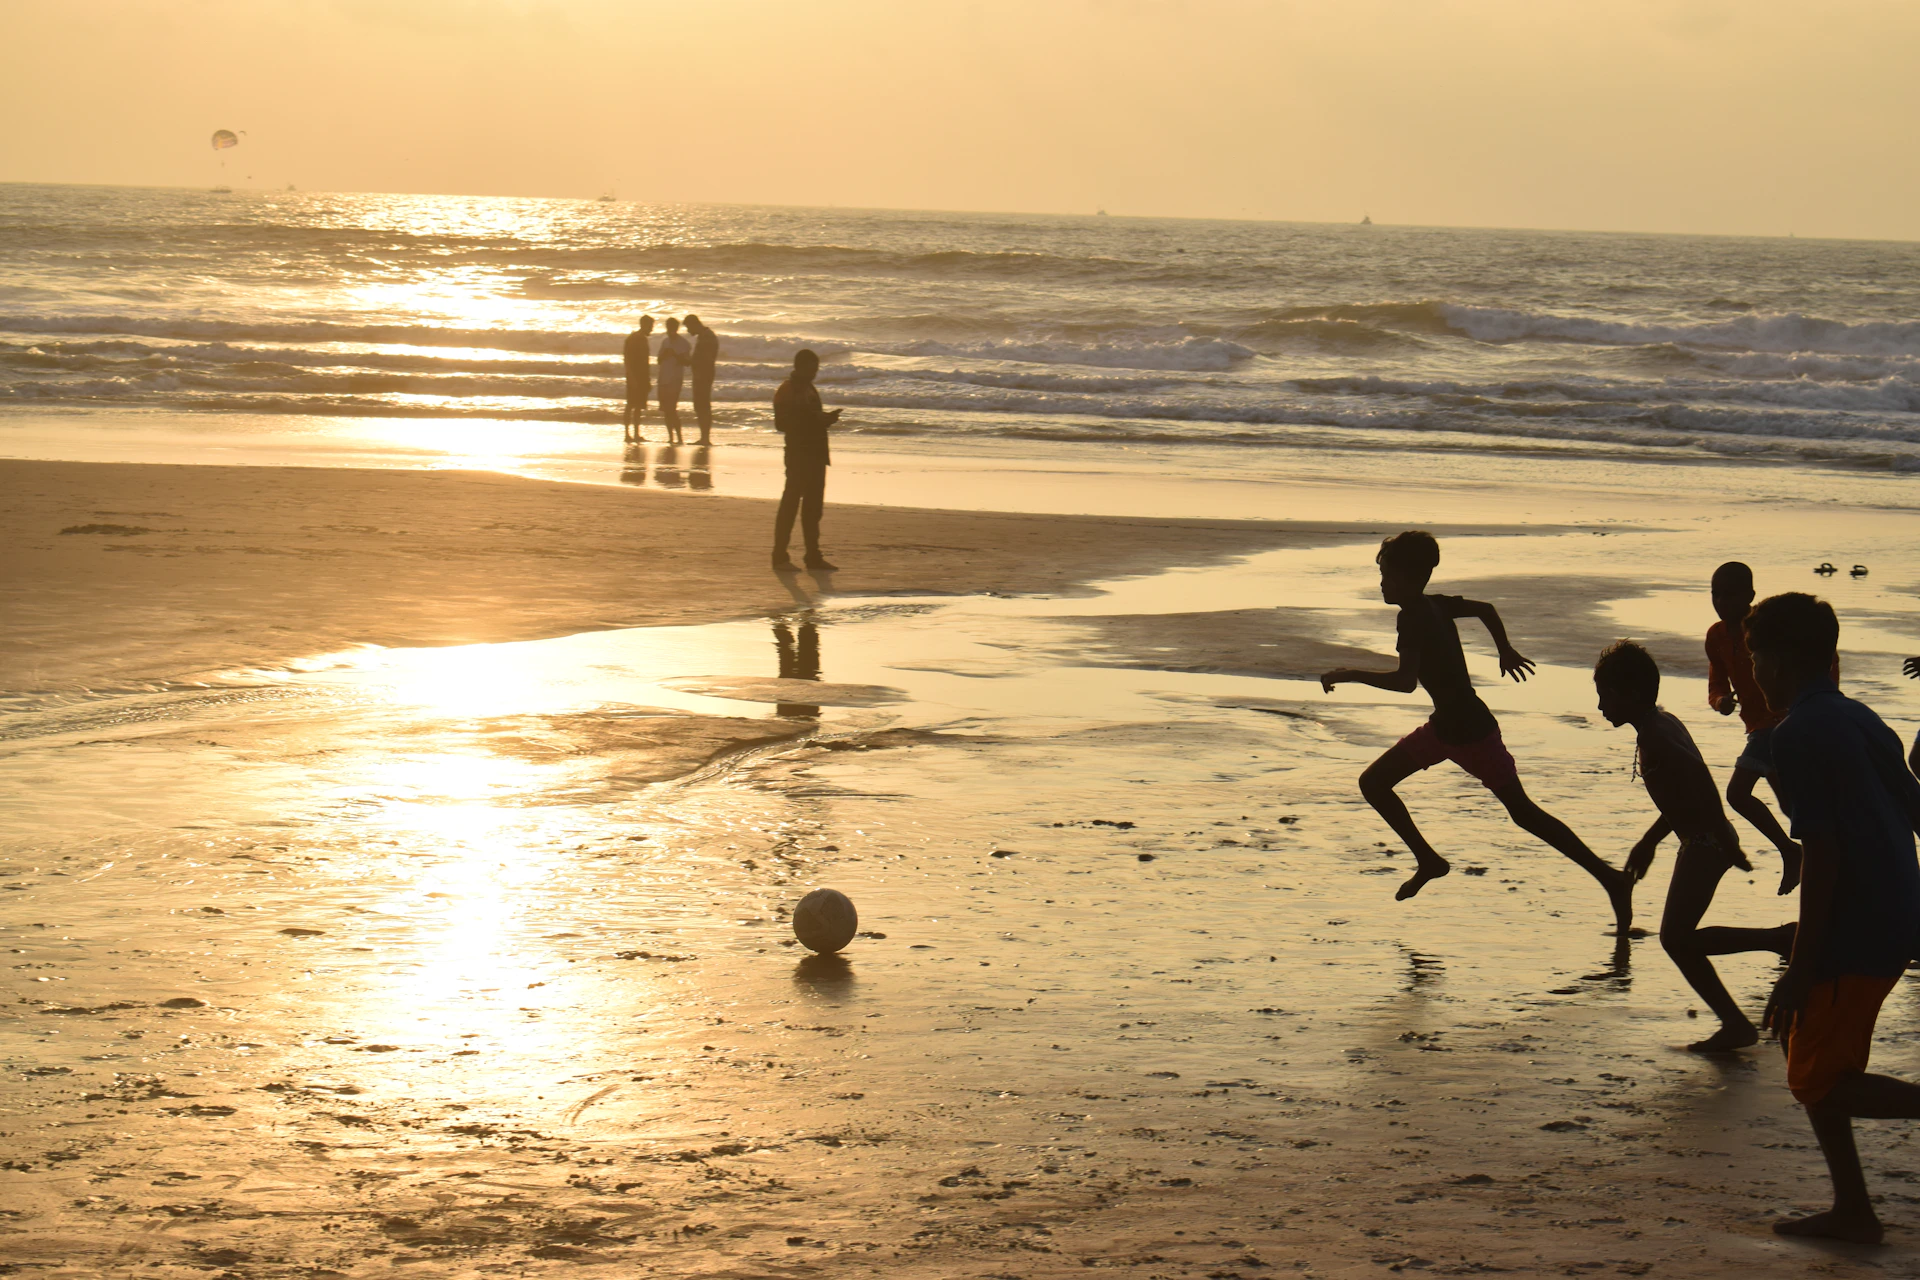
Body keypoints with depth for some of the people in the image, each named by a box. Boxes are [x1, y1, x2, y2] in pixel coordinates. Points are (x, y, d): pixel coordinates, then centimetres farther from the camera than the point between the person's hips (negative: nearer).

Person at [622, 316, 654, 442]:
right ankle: (628, 435, -8)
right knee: (631, 406, -8)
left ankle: (636, 434, 10)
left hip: (641, 378, 9)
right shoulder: (633, 339, -10)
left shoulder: (642, 339, 16)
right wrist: (632, 378, -21)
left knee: (639, 406, 8)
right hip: (634, 378, -9)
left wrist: (647, 380, 21)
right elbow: (627, 360, -15)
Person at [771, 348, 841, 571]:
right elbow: (782, 424, -16)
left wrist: (826, 419, 5)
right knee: (791, 503, -7)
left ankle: (813, 556, 14)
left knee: (813, 506, 10)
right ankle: (780, 556, -5)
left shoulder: (809, 389, 18)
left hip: (816, 455, 9)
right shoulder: (787, 391, -8)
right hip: (798, 454, -9)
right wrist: (816, 420, -22)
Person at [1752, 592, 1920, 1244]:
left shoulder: (1799, 734, -15)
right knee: (1808, 1053, 18)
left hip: (1855, 933, -9)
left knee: (1817, 1080, -2)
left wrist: (1803, 966, -17)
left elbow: (1821, 854, -20)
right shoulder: (1861, 721, 13)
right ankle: (1852, 1210, 18)